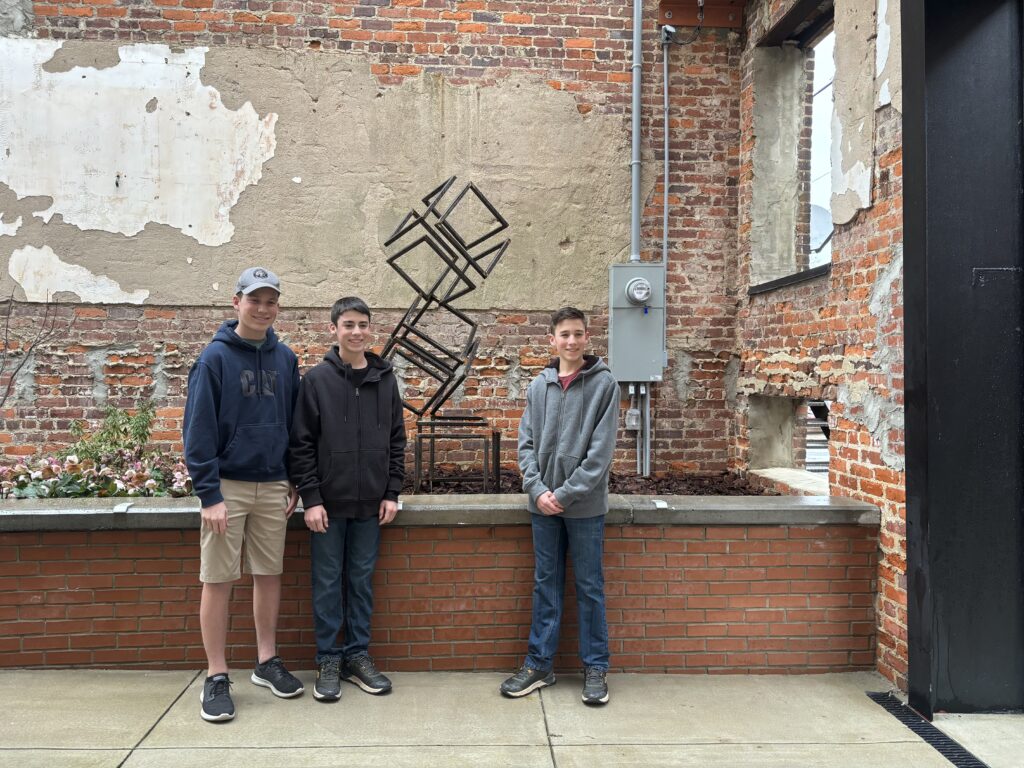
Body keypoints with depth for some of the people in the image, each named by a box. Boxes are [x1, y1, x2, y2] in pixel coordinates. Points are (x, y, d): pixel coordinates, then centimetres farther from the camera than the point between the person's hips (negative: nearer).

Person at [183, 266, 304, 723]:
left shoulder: (285, 359, 7)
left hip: (273, 486, 4)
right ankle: (216, 677, 14)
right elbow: (198, 430, -10)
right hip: (228, 486, -4)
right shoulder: (216, 357, -7)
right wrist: (209, 495, -15)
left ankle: (267, 661, 25)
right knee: (218, 580, 3)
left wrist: (295, 483, 9)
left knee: (269, 574, 11)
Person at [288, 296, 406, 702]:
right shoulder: (316, 379, -3)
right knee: (327, 583, 7)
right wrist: (310, 498, -10)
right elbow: (301, 444, -5)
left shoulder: (385, 379, 5)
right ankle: (328, 660, 20)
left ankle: (358, 656, 24)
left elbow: (396, 440, 8)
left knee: (362, 581, 11)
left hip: (370, 503, 3)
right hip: (328, 502, -2)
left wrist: (392, 492, 3)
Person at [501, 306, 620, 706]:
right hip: (542, 505, 3)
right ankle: (539, 664, 23)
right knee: (545, 585, 12)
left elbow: (601, 451, -11)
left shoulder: (604, 384, -5)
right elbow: (526, 444, 4)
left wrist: (566, 493, -15)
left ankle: (595, 668, 20)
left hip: (586, 506, -3)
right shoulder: (538, 386, 6)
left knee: (589, 587, 7)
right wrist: (538, 490, -9)